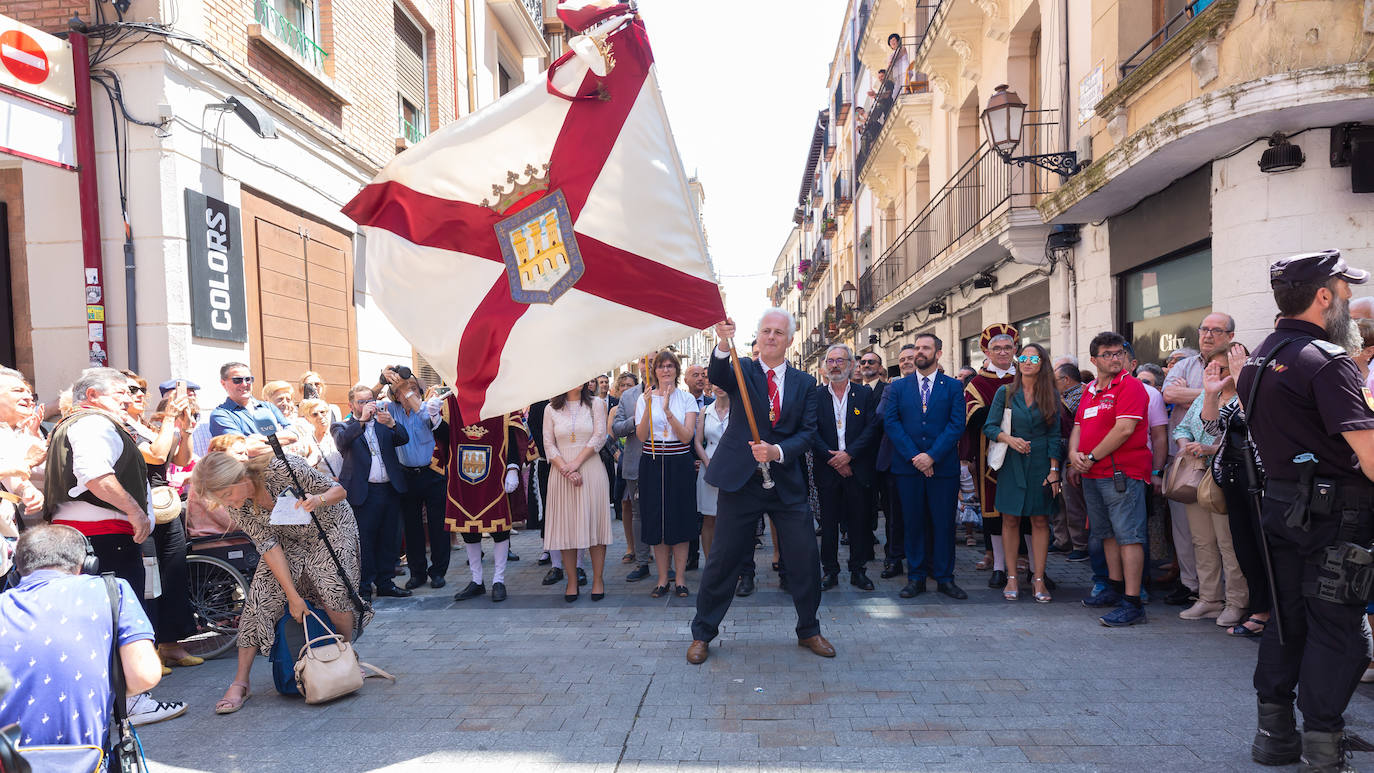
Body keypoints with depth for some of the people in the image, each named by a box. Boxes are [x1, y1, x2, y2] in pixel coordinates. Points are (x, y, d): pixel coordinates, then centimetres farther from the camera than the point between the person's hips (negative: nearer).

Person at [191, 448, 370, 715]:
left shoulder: (283, 468, -32)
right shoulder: (237, 505, -17)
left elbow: (339, 490, -22)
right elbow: (268, 545, -16)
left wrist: (317, 500, -45)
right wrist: (292, 595, -21)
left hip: (330, 528, -4)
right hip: (288, 540, 4)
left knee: (332, 592, -20)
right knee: (261, 596, -11)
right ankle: (241, 682, 0)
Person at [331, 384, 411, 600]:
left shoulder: (384, 424, 16)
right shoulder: (342, 427, 6)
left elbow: (404, 439, 1)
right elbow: (341, 442, -15)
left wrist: (392, 423, -17)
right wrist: (362, 420, -23)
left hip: (390, 490, 4)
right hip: (363, 493, -4)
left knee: (390, 539, 9)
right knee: (364, 541, -1)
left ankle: (385, 582, 21)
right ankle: (364, 587, 9)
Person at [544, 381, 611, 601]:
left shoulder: (596, 404, 6)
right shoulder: (551, 409, 8)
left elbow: (599, 437, -4)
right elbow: (549, 444, 2)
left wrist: (576, 463, -12)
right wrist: (565, 469, -11)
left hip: (591, 470, -1)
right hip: (561, 473, 1)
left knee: (593, 522, -1)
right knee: (566, 525, 1)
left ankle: (598, 579, 7)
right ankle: (572, 581, 9)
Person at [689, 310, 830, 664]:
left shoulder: (804, 383, 9)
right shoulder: (742, 371, 3)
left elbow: (807, 433, 3)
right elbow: (717, 376, -20)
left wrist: (777, 451, -15)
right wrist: (723, 345, -41)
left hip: (786, 483, 2)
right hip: (741, 479, -2)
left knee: (805, 559, 6)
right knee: (723, 559, 4)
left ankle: (808, 631, 28)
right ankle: (702, 634, 20)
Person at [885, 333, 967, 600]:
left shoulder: (953, 386, 5)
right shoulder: (898, 386, 9)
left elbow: (957, 424, -4)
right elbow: (891, 422, 0)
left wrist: (932, 456, -13)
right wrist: (914, 456, -10)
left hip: (943, 465, -1)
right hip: (908, 466, 1)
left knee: (943, 522, 3)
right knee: (913, 522, 5)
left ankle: (945, 578, 14)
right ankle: (916, 577, 14)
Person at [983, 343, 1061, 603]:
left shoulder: (1052, 395, 4)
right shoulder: (1005, 393, 3)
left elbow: (1055, 435, 3)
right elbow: (989, 427, 1)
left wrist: (1054, 469, -4)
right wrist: (1009, 438, -18)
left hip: (1041, 463, 0)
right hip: (1011, 463, 0)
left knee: (1040, 521, 2)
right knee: (1010, 519, 1)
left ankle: (1038, 578, 10)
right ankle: (1012, 578, 10)